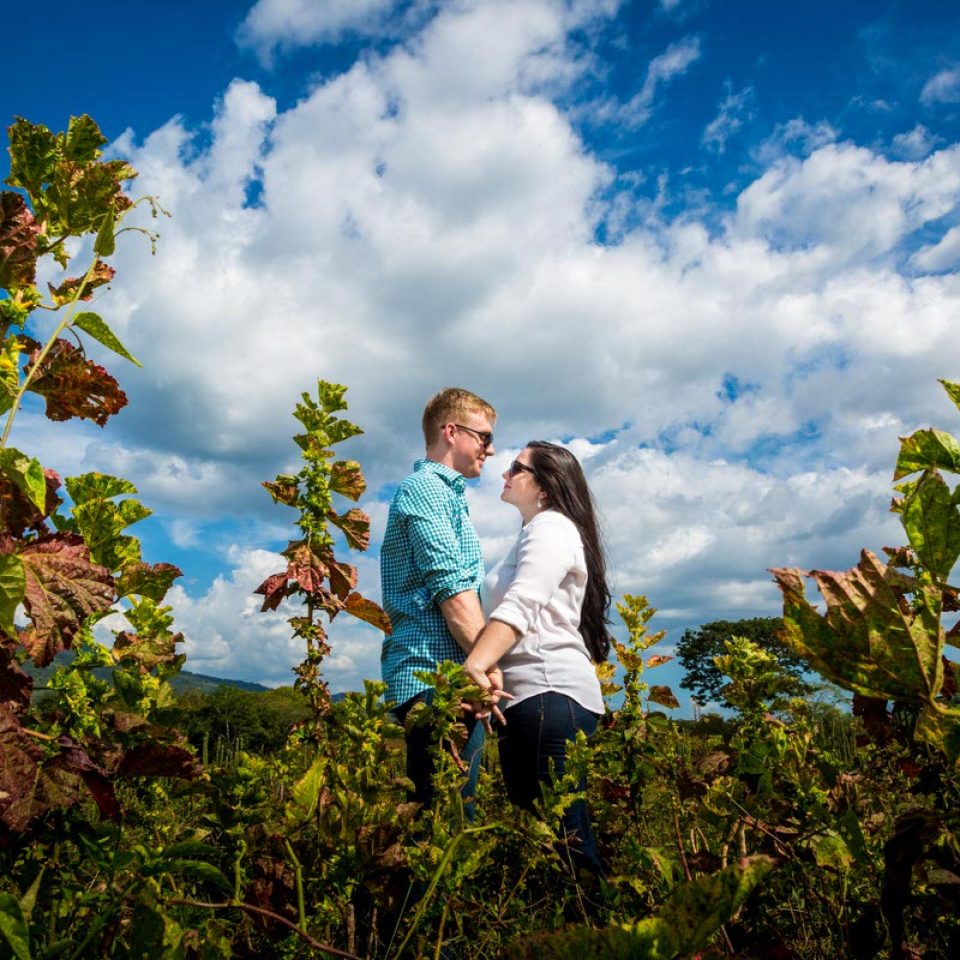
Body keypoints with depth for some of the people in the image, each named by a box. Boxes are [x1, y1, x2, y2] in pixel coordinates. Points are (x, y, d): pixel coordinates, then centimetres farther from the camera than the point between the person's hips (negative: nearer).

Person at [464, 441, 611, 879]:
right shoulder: (534, 533, 28)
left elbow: (520, 605, -20)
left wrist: (474, 665, -33)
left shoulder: (551, 526, -3)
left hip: (550, 694, -10)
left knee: (561, 834, -10)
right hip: (528, 696, 10)